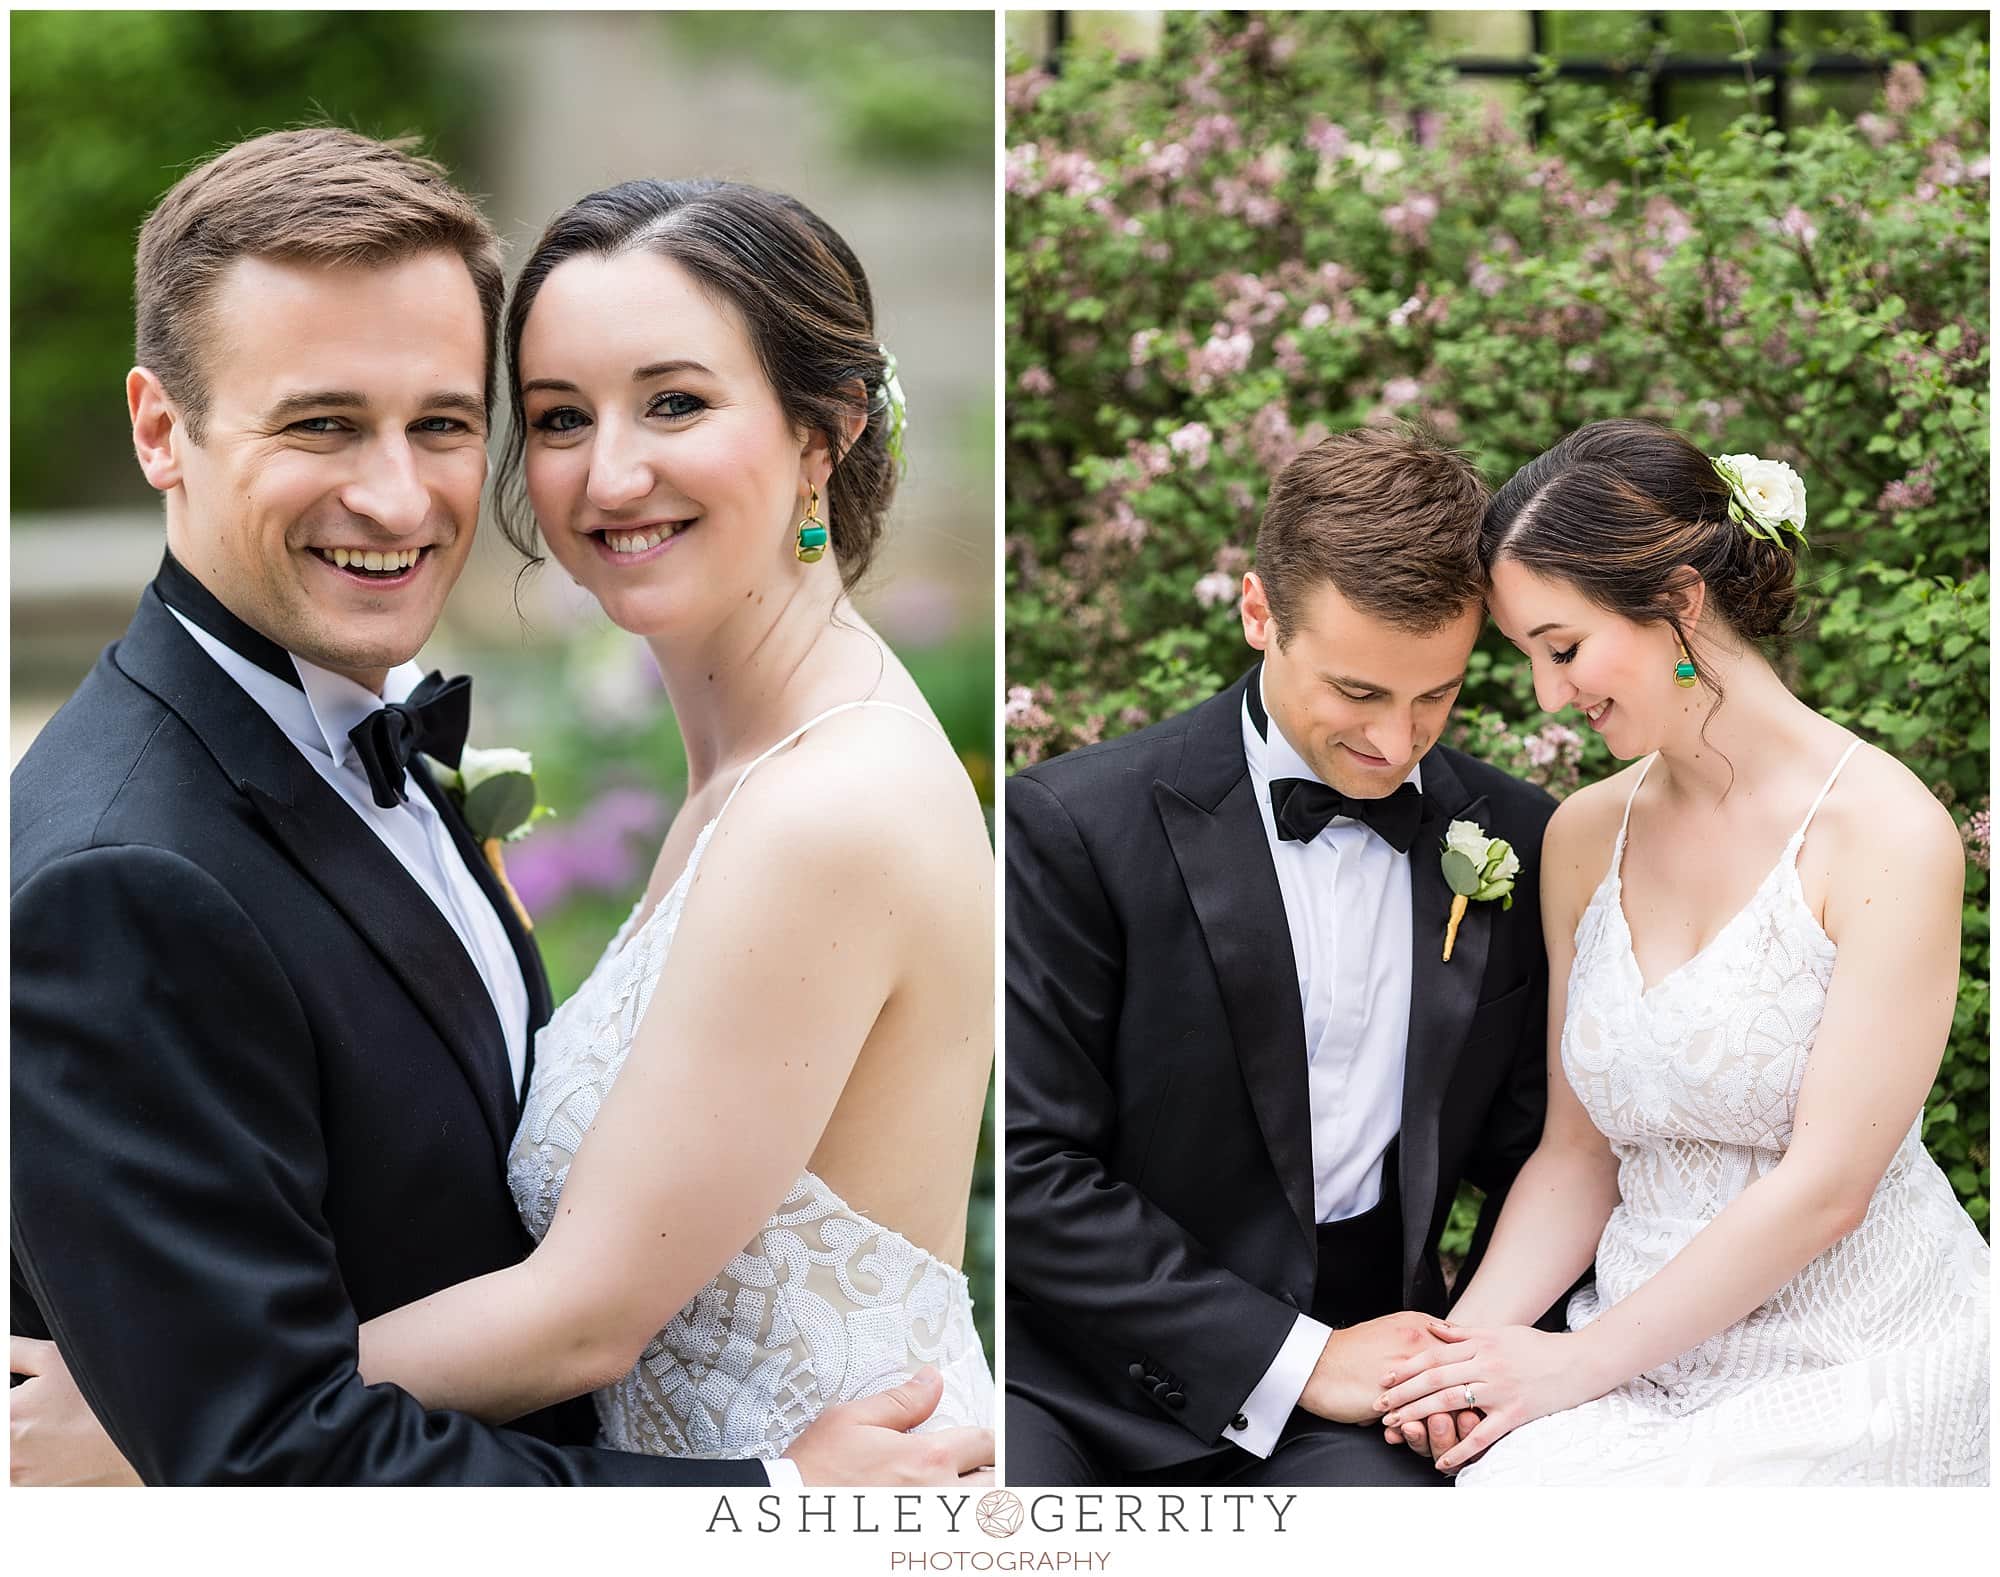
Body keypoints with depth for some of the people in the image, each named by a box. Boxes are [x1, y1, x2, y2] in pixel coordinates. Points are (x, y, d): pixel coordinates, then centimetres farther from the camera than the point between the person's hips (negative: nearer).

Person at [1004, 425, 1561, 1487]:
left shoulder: (1517, 842, 5)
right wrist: (1296, 1358, -14)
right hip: (1070, 1372, -2)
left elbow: (1528, 1152, 13)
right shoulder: (1071, 825, -8)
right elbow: (1029, 1167, -11)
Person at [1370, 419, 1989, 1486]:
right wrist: (1469, 1339, -8)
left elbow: (1826, 1186, -15)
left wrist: (1577, 1363, -12)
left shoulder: (1889, 835, -13)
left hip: (1856, 1364, -5)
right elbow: (1578, 1151, 10)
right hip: (1655, 1347, 5)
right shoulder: (1585, 836, 7)